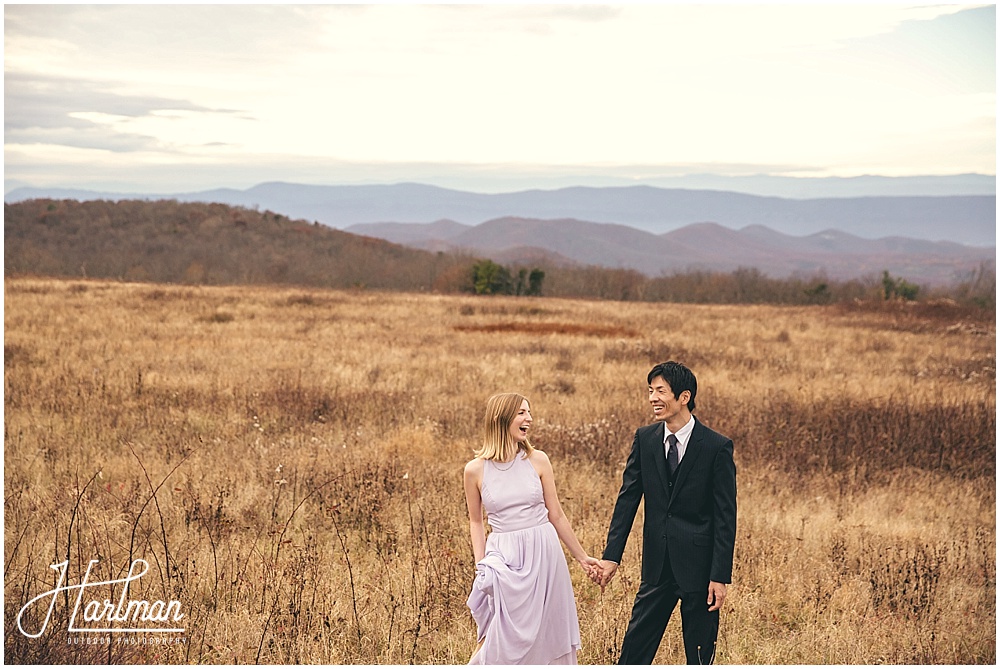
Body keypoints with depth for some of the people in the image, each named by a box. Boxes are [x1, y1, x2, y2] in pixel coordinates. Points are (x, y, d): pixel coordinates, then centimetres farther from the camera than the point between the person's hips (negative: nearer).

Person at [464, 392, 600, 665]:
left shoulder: (538, 460, 1)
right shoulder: (475, 470, -2)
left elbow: (556, 515, 7)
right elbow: (476, 521, 10)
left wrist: (582, 557, 10)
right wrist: (481, 565, 0)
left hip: (543, 555, 2)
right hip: (505, 559, -2)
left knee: (547, 637, 8)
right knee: (505, 644, -3)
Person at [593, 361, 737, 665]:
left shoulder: (717, 446, -10)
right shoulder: (644, 439, 2)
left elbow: (726, 517, -9)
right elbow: (627, 498, 4)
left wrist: (720, 575, -12)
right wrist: (612, 555, -3)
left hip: (699, 566, -4)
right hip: (657, 565, 4)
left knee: (700, 656, 7)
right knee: (634, 647, 7)